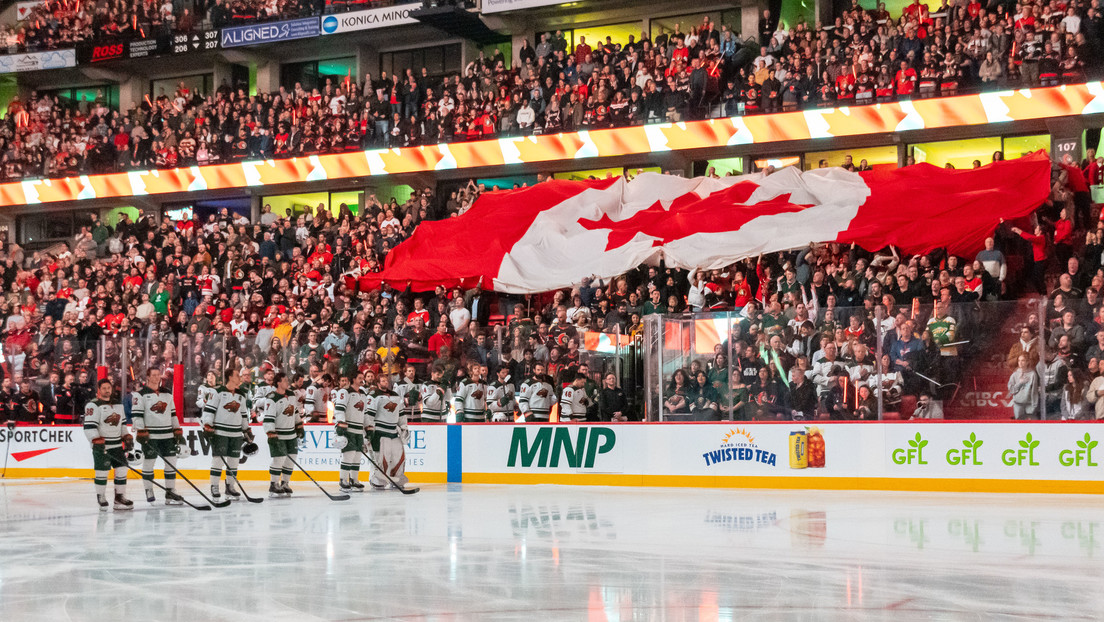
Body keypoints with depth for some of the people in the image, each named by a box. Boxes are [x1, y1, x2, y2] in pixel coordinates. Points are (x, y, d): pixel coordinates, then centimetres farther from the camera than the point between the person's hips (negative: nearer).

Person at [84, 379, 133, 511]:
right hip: (101, 446, -7)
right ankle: (101, 498, 7)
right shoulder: (93, 405, -9)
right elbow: (89, 426, -16)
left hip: (117, 445, 7)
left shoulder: (118, 405, 15)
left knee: (121, 470, 4)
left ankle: (120, 498, 11)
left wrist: (127, 437, 16)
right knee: (102, 472, -6)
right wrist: (97, 441, -24)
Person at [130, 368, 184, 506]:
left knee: (171, 463, 2)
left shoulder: (167, 394, 14)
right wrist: (141, 433, -15)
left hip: (167, 435, 5)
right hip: (150, 435, -5)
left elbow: (173, 414, 19)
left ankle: (170, 493, 6)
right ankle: (149, 492, 13)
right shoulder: (140, 394, -3)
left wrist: (177, 431, 13)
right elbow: (136, 415, -8)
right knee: (148, 463, 0)